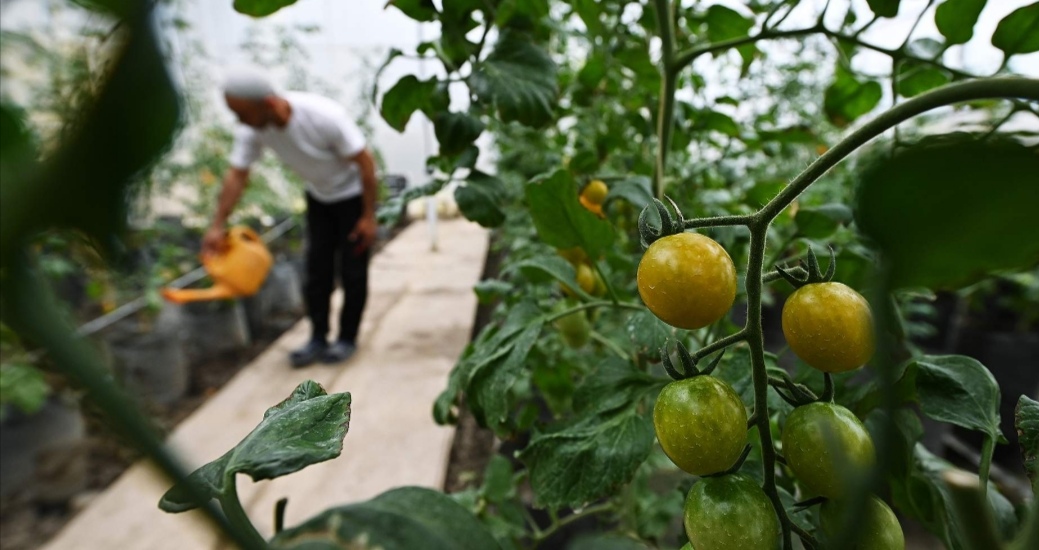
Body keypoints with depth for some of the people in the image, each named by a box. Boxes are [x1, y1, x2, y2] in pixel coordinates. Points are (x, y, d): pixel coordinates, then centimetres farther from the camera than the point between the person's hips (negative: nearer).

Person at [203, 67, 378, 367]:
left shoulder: (325, 116, -34)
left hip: (353, 194, -5)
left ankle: (347, 339, 14)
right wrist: (218, 225, -18)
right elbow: (237, 175, -13)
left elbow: (365, 161, -26)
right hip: (318, 197, 5)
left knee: (353, 271, -1)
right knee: (316, 269, 5)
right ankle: (318, 339, 16)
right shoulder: (253, 130, -19)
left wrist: (369, 216, -22)